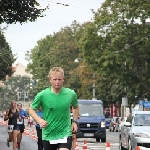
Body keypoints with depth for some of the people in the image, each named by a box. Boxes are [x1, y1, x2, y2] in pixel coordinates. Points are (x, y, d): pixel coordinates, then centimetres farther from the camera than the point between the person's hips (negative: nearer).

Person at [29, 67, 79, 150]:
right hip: (48, 135, 1)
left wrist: (74, 121, 6)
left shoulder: (71, 94, -4)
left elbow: (75, 107, 18)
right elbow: (31, 109, 2)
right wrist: (39, 120, -15)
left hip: (65, 134, -1)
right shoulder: (42, 95, -10)